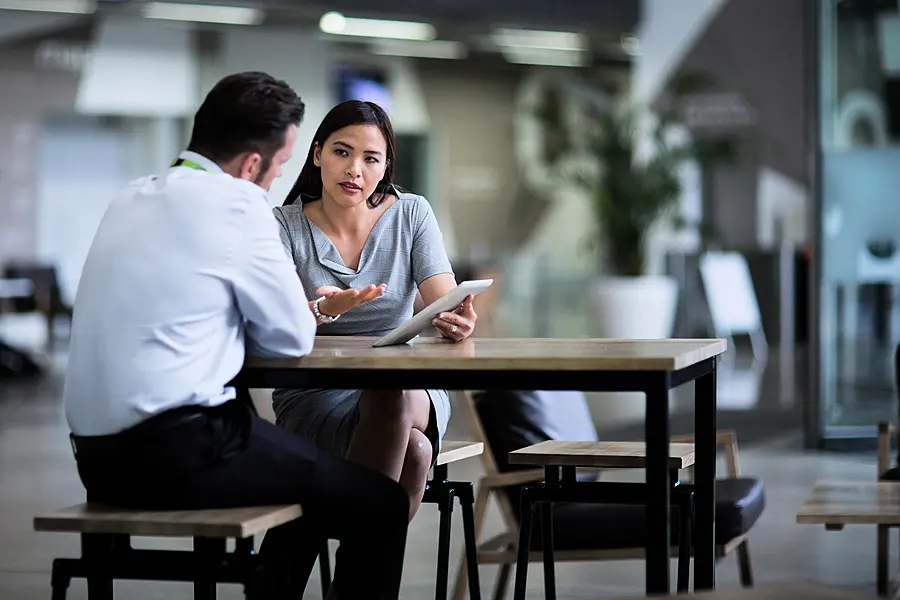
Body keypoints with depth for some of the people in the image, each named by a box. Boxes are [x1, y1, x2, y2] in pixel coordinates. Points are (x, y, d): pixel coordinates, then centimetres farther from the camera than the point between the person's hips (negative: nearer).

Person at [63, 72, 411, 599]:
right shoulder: (236, 203, -10)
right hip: (180, 452, -9)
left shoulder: (133, 198, 14)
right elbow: (294, 340, -4)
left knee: (315, 489, 28)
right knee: (381, 504, 2)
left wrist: (302, 307, 21)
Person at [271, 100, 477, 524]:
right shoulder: (285, 226, -3)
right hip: (313, 397, -2)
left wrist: (457, 321, -35)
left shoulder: (411, 214, 3)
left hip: (410, 384, 2)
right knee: (412, 446, -35)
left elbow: (446, 303, -9)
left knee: (395, 399, -37)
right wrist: (324, 310, -41)